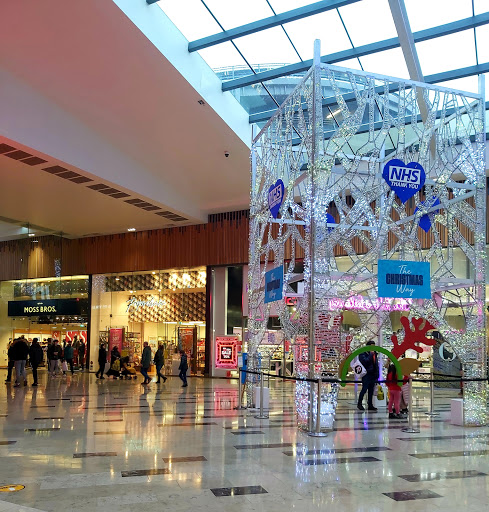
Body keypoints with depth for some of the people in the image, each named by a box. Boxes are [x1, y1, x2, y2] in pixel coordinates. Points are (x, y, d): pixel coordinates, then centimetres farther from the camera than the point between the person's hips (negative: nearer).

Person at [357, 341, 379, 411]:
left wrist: (377, 374, 13)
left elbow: (376, 364, 19)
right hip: (366, 374, -7)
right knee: (364, 389, -7)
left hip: (373, 375, 7)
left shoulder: (374, 354, 16)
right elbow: (365, 361, -22)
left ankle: (370, 405, 13)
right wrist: (371, 354, -16)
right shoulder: (363, 354, -5)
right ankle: (359, 403, 6)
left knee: (371, 390, 8)